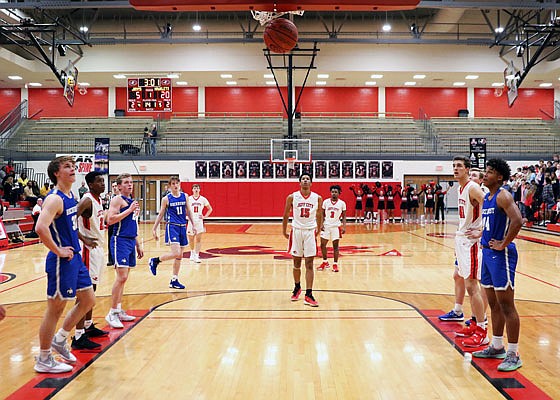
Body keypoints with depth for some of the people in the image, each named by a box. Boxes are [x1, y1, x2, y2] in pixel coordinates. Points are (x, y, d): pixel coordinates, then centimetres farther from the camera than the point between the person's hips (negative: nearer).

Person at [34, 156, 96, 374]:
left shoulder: (70, 196, 11)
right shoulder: (54, 199, -18)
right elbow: (41, 227, -32)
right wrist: (58, 251, -23)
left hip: (75, 258, 9)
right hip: (62, 261, -9)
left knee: (88, 300, 17)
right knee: (55, 308, 2)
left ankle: (59, 339, 31)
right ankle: (44, 360, 17)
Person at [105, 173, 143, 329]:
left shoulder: (132, 201, 18)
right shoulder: (117, 200, -7)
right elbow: (110, 220, -20)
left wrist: (138, 245, 23)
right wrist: (129, 210, -19)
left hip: (131, 241, 9)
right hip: (120, 240, -8)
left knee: (124, 277, 12)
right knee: (122, 277, -13)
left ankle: (119, 311, 20)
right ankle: (112, 313, -6)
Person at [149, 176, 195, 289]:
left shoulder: (184, 196, 8)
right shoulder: (166, 198, -2)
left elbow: (188, 212, 15)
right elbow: (161, 215, 3)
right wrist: (154, 229, 2)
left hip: (182, 227, 5)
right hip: (172, 227, -5)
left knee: (179, 256, 8)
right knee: (176, 253, -19)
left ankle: (174, 281, 18)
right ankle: (155, 261, 4)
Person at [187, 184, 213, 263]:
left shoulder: (203, 199, 1)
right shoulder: (188, 199, -1)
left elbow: (210, 209, 11)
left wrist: (205, 216, 0)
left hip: (199, 221, 0)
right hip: (191, 221, 0)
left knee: (199, 239, -6)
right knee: (191, 239, 10)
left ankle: (196, 255, -4)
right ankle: (192, 252, 33)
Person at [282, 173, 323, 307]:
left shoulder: (317, 198, -1)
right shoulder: (292, 197, -3)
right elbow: (286, 215, 8)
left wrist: (318, 230, 16)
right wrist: (284, 231, 11)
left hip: (310, 232, 0)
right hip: (296, 231, 0)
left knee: (309, 264, -3)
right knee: (296, 262, 9)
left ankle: (308, 295, -3)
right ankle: (297, 288, 31)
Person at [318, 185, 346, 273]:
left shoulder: (342, 203, -2)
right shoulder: (326, 202, 0)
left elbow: (344, 217, 2)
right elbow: (322, 214, 7)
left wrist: (344, 227, -8)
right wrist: (321, 224, -5)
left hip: (336, 226, -2)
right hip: (326, 226, 2)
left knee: (335, 245, 0)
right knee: (322, 244, 4)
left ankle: (335, 264, 8)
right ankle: (325, 262, 21)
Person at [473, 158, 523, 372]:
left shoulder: (503, 196, -14)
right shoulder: (487, 197, 13)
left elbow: (517, 221, -29)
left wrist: (503, 244, -21)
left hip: (501, 255, -9)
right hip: (488, 252, 9)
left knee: (506, 305, -4)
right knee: (494, 304, 16)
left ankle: (513, 355, 4)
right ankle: (497, 347, 28)